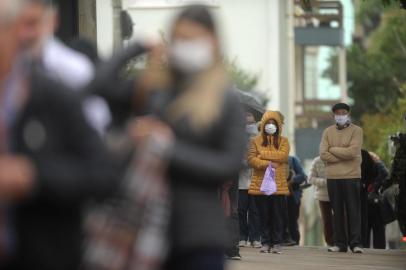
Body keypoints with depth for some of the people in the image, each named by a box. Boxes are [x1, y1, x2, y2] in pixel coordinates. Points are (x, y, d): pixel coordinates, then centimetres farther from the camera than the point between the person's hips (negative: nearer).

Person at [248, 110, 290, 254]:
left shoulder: (283, 141, 10)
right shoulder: (256, 141, 10)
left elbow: (283, 156, -9)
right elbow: (251, 159, -3)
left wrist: (263, 155, -10)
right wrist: (267, 163, -16)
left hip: (279, 184, 0)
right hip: (260, 183, 0)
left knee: (277, 215, -1)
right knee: (264, 215, 2)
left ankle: (277, 243, 3)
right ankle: (265, 243, 7)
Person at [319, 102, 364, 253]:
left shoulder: (356, 131, 1)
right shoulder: (328, 132, 10)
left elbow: (352, 152, -12)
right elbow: (323, 154, -1)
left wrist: (333, 149, -3)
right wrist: (343, 156, -9)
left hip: (351, 176, -3)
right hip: (332, 177, 3)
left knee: (353, 210, -3)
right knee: (337, 211, 5)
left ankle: (355, 243, -3)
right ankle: (339, 243, 8)